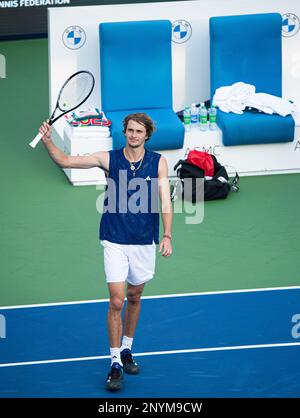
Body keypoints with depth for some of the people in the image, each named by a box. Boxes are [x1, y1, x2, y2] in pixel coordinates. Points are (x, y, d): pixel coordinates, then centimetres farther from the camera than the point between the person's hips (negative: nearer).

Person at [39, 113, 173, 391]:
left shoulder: (158, 163, -2)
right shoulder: (109, 159, -4)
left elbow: (165, 202, -7)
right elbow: (65, 161, -3)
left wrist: (167, 236, -18)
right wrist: (48, 142, -21)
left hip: (144, 242, 2)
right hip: (115, 242, -2)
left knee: (134, 298, 16)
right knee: (116, 302, -9)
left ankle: (126, 350, 35)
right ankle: (115, 363, -4)